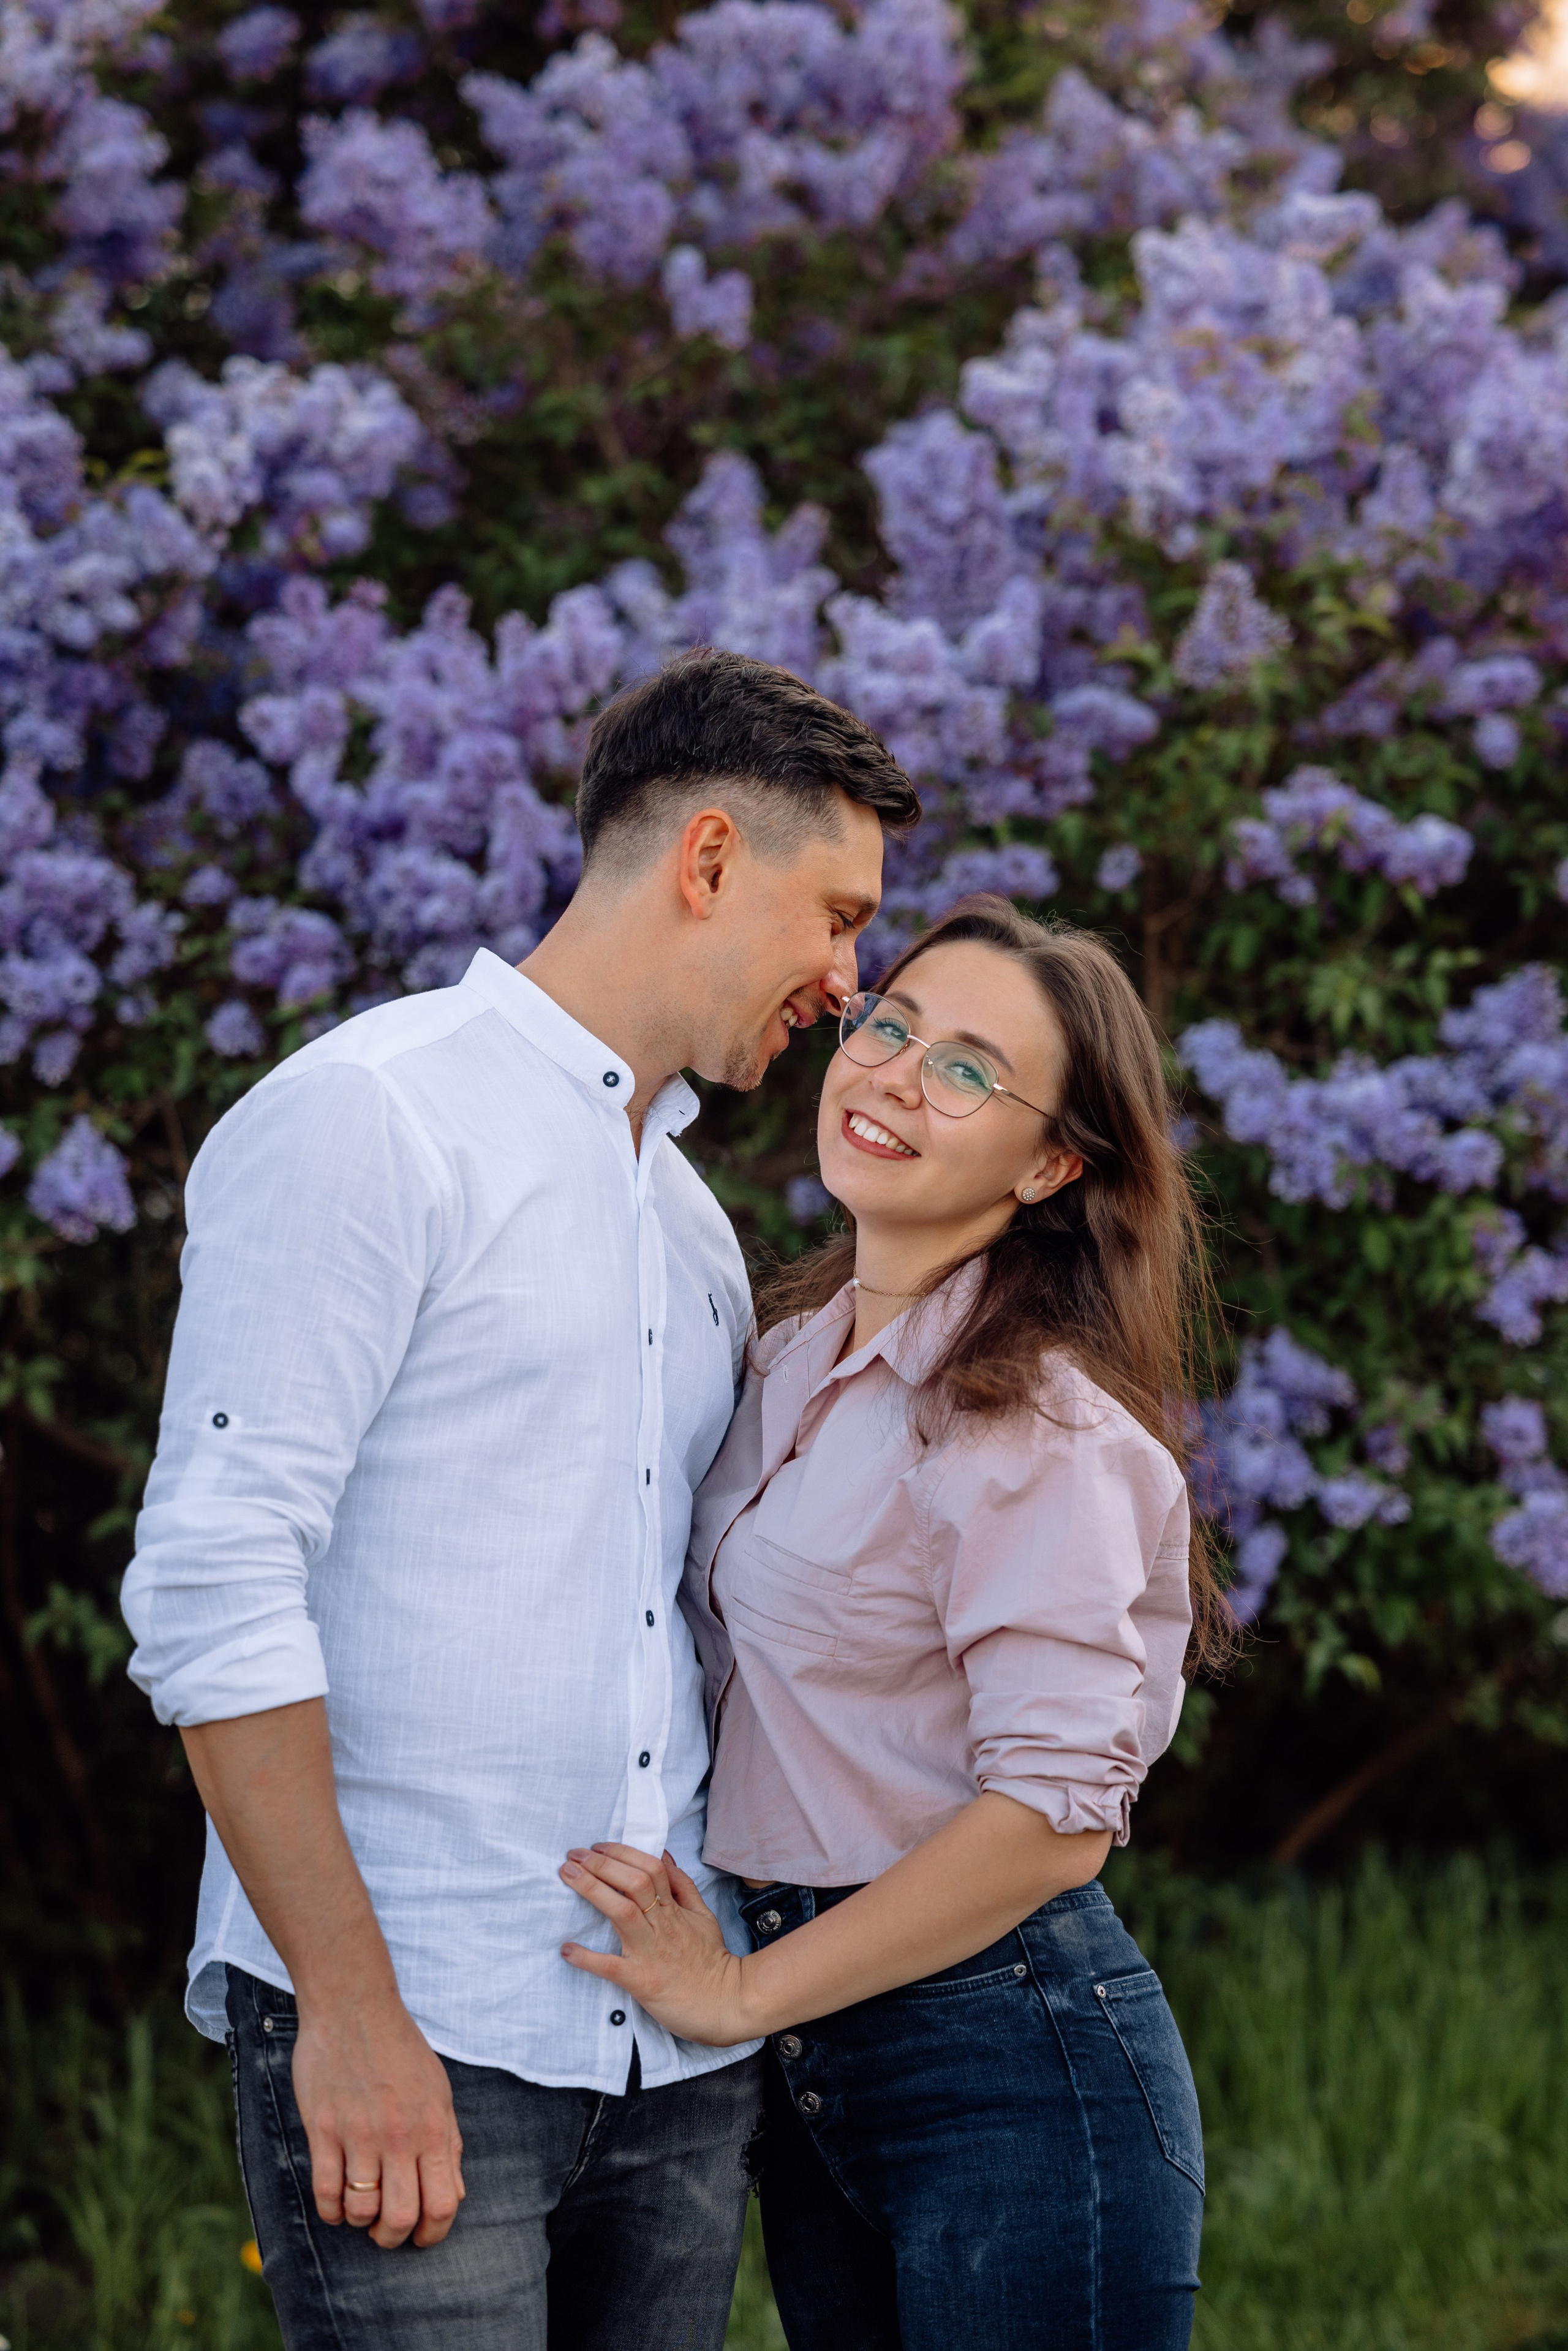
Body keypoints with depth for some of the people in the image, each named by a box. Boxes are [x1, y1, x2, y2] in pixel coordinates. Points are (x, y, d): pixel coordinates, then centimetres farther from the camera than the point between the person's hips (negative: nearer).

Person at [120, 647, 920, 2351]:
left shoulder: (692, 1222, 20)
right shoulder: (370, 1118, -6)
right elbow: (214, 1585, -13)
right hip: (409, 2036, -7)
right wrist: (350, 2009, -16)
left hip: (680, 2056, 7)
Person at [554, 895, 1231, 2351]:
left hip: (1012, 2064, -8)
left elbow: (1051, 1816, -21)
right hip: (816, 2061, 8)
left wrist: (744, 1993, -15)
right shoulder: (796, 1359, 9)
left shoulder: (1039, 1421, -15)